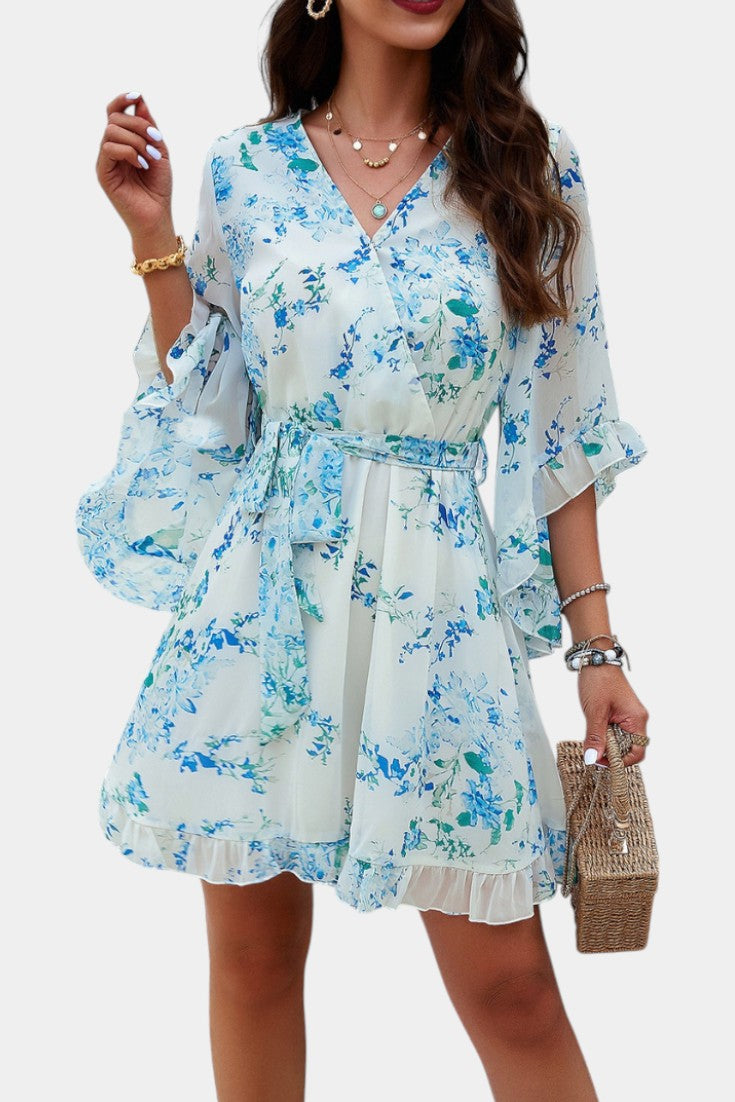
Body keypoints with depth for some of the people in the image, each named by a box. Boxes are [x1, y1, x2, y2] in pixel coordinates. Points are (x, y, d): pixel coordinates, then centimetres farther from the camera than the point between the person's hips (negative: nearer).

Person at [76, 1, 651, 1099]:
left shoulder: (530, 165, 2)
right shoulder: (242, 170, 4)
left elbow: (560, 428, 3)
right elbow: (204, 408, 8)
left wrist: (596, 644, 0)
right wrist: (151, 234, -1)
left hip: (439, 601, -1)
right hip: (263, 587, 2)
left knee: (507, 984, 2)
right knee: (253, 946, 12)